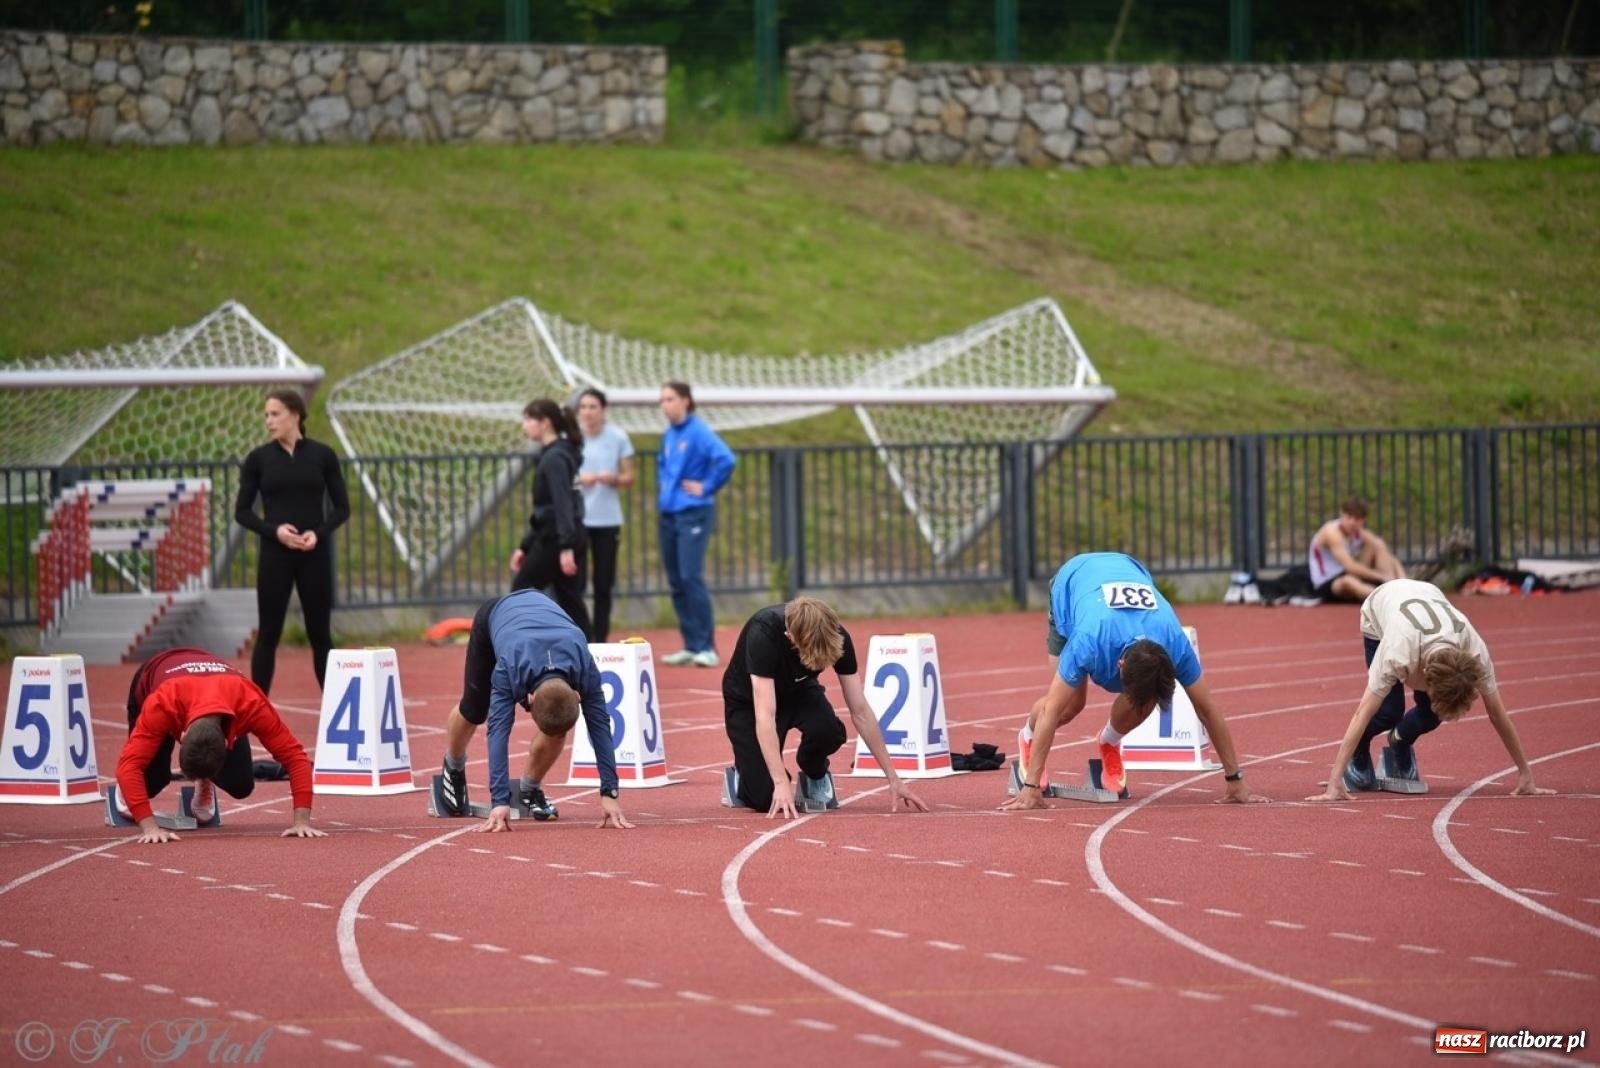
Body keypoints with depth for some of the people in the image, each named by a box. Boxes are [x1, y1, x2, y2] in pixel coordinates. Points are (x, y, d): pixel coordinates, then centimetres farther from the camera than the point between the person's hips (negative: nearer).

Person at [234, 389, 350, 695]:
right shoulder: (258, 458, 2)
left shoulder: (322, 455, 2)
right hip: (275, 554, 0)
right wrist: (274, 530, -14)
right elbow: (242, 511, 3)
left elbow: (342, 507, 4)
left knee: (320, 635, 5)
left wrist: (319, 532, -14)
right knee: (268, 634, 0)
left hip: (315, 554, 0)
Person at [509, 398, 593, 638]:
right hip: (572, 539, 9)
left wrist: (565, 547, -28)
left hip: (555, 539, -9)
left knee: (521, 593, 2)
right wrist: (525, 546, 24)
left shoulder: (554, 458, -12)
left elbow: (563, 505, -21)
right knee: (570, 603, 6)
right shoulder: (557, 454, 18)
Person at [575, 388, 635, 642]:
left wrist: (613, 479, -16)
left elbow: (628, 477, 5)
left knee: (604, 585, 4)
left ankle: (600, 640, 11)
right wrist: (578, 479, -16)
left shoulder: (618, 437, 1)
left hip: (608, 519, 1)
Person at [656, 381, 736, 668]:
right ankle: (691, 646, 13)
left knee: (691, 577, -13)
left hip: (693, 515, -8)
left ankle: (707, 647, -10)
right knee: (676, 582, 7)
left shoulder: (698, 432, -11)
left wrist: (707, 486, -15)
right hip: (668, 515, 8)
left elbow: (726, 460, -25)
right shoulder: (669, 435, 12)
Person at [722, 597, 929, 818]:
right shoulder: (762, 635, -39)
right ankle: (740, 778, 16)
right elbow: (764, 716, -43)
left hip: (797, 691, 3)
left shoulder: (837, 637, -26)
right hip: (748, 700, -3)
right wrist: (781, 783, -50)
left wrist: (893, 778, -18)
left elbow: (860, 711, -18)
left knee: (828, 730, -32)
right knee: (767, 798, -19)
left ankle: (814, 778, 1)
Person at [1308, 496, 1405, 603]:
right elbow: (1350, 567, -30)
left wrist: (1401, 577, -17)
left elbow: (1387, 557, 1)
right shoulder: (1331, 532, -20)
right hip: (1326, 586, -8)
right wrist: (1382, 576, -31)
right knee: (1348, 581, -43)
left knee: (1378, 545, -5)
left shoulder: (1361, 534, 2)